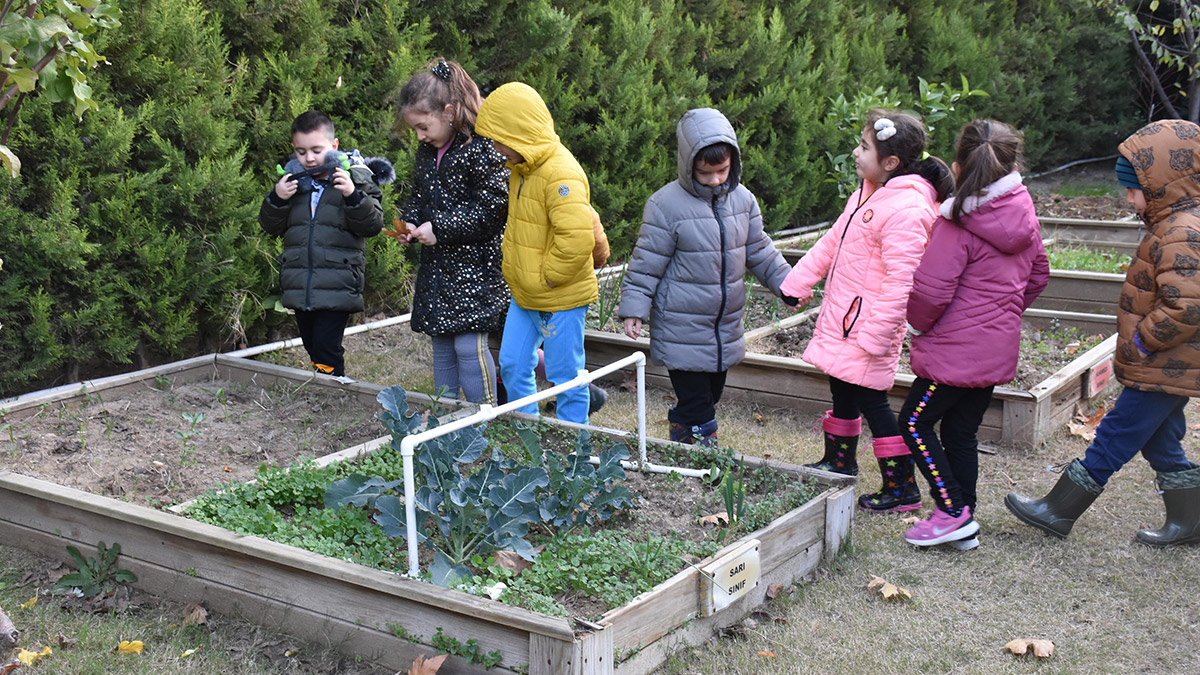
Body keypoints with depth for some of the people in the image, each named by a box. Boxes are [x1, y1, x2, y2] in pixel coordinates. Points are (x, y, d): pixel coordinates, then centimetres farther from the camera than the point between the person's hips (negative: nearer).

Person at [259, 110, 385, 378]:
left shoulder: (356, 178, -3)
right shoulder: (291, 180, 9)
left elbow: (373, 225, -9)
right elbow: (270, 226, 11)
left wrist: (353, 196, -23)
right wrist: (276, 199, -8)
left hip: (337, 287, -5)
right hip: (299, 287, 5)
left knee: (326, 349, -11)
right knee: (313, 349, 16)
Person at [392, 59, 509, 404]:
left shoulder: (482, 149, -15)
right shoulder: (427, 151, 10)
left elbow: (491, 209, -18)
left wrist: (439, 229, -18)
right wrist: (410, 222, 0)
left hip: (476, 266, -8)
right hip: (437, 266, 8)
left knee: (469, 346, -9)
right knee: (442, 345, 12)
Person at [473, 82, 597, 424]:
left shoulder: (561, 175, -24)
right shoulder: (522, 167, 7)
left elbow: (577, 238, -33)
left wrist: (547, 278, -22)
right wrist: (515, 270, 15)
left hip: (560, 299, -9)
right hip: (523, 294, 9)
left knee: (565, 377, 3)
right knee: (512, 365, 14)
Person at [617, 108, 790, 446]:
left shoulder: (742, 200, 3)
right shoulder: (666, 204, -14)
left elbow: (760, 252, 14)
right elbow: (647, 262, -9)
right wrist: (634, 308, -13)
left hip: (726, 327, 6)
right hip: (682, 330, -6)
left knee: (708, 401, 16)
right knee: (696, 409, -6)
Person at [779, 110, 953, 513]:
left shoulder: (906, 210, -23)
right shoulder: (868, 193, 9)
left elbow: (900, 282, -25)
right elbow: (833, 241, 19)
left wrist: (876, 336, -25)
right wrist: (798, 282, 21)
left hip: (868, 321, -9)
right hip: (843, 315, 10)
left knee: (872, 402, -3)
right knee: (843, 393, 22)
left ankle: (901, 488, 9)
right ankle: (839, 463, 42)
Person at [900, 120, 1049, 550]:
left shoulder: (957, 224, -19)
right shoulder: (1024, 217, 5)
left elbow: (931, 290, -22)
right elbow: (1038, 275, 19)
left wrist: (917, 324, -3)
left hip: (956, 349, -8)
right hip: (998, 349, 8)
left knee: (915, 422, 6)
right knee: (961, 432, 16)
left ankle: (953, 512, 2)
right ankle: (964, 528, 21)